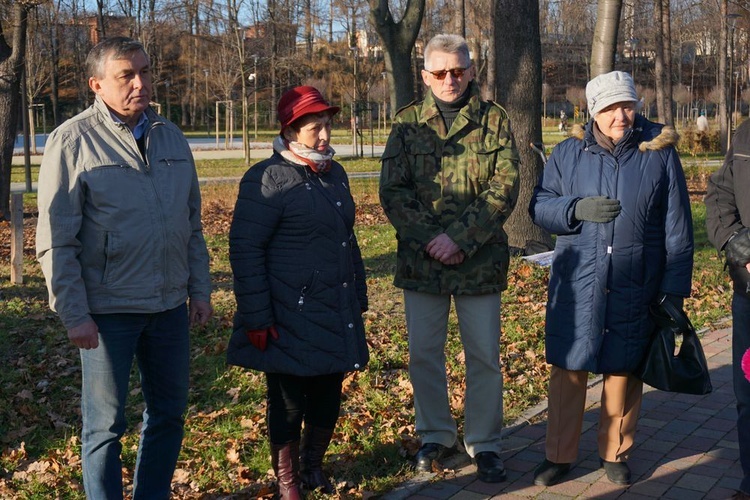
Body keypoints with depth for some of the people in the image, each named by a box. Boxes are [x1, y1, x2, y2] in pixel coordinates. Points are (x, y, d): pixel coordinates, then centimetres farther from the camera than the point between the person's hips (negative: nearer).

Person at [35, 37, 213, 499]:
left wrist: (200, 289, 10)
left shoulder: (171, 138, 7)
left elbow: (193, 225, 13)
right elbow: (56, 241, -10)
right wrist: (74, 315, -12)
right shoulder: (74, 141, -9)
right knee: (106, 425, 8)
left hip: (170, 305, 5)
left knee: (169, 413, 15)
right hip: (108, 309, -5)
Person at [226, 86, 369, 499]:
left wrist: (358, 298, 21)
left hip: (336, 314, 7)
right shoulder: (267, 179, -12)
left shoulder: (334, 173, 12)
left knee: (328, 396, 13)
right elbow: (245, 249, -14)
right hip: (291, 318, -7)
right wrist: (257, 317, -16)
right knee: (289, 401, 5)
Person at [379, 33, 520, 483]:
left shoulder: (494, 121, 0)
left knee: (484, 356, 6)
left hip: (480, 259, -1)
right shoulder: (408, 124, 4)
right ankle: (436, 436, 29)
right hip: (421, 259, 2)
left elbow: (504, 189, -7)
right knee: (424, 353, 11)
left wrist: (459, 238, -16)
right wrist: (429, 238, -15)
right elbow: (392, 190, -2)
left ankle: (485, 443, 22)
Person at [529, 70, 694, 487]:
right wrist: (578, 208, -17)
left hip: (635, 288, 0)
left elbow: (677, 229, 2)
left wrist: (675, 291, 0)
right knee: (568, 370, 4)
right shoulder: (569, 153, 2)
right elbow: (539, 206, 3)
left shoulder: (660, 153, 0)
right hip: (577, 284, 1)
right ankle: (559, 455, 19)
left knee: (623, 371, 10)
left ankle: (616, 454, 27)